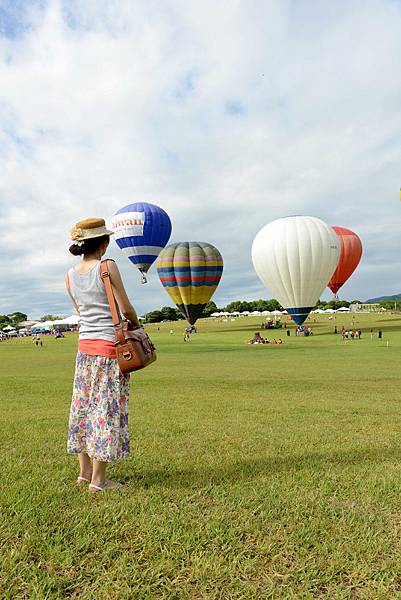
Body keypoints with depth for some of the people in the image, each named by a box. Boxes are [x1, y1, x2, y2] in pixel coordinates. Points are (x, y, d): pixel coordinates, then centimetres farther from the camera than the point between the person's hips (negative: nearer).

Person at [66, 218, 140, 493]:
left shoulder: (71, 275, 7)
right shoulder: (107, 267, -12)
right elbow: (126, 309, -11)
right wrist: (136, 323, 9)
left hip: (85, 345, 7)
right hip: (109, 346, -7)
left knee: (85, 406, 14)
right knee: (107, 409, 1)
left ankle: (85, 471, 27)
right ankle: (98, 480, 9)